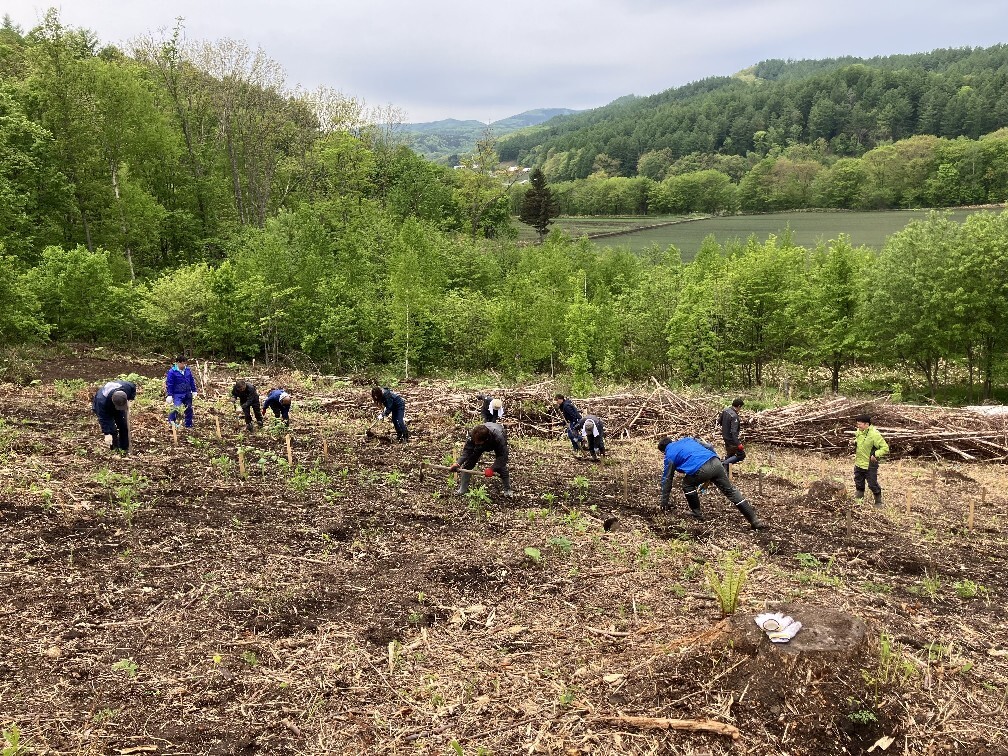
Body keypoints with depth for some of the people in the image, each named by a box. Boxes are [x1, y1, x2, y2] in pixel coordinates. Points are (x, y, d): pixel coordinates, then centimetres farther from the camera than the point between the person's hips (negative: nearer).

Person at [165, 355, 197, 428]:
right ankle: (171, 420, 7)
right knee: (177, 408, -19)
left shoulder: (187, 370, 5)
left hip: (187, 394, 6)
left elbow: (192, 381, 15)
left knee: (189, 409, 10)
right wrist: (170, 395, -10)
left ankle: (189, 425, 21)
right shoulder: (172, 372, -12)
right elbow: (169, 384, -10)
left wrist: (194, 391, 14)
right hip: (177, 395, -6)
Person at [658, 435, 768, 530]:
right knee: (731, 491, 11)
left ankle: (696, 513, 27)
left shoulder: (670, 455, 19)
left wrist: (664, 501, 30)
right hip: (715, 462, 5)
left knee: (688, 485, 25)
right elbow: (709, 447, 26)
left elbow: (667, 479, 22)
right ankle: (755, 520, 10)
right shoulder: (687, 439, 32)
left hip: (700, 470, -5)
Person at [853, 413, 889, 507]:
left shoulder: (874, 434, -21)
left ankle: (878, 502, 20)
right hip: (858, 463, 7)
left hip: (870, 465, -7)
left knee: (873, 484, 2)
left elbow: (885, 448, -19)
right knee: (859, 483, 18)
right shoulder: (859, 432, 1)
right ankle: (859, 499, 33)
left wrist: (875, 454, -25)